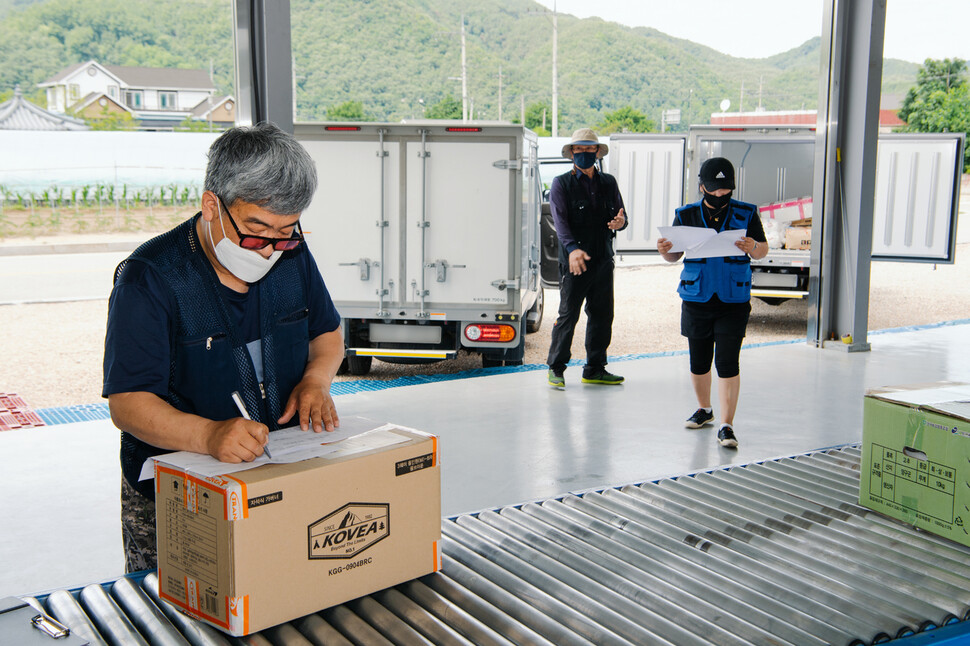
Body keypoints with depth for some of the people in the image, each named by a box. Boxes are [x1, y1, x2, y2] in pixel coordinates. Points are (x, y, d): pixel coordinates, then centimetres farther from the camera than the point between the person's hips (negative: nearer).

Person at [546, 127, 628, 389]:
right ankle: (556, 368, 10)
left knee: (602, 315, 9)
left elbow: (620, 216, 15)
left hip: (603, 260, 5)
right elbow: (560, 221, -11)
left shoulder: (608, 183, 15)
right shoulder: (561, 184, 0)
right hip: (574, 261, -5)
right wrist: (573, 248, -27)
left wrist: (620, 222, -11)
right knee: (568, 315, -3)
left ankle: (595, 369, 20)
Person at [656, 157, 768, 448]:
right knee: (699, 361, 13)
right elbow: (676, 255, 9)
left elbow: (763, 250, 3)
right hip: (696, 301, 2)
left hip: (733, 301, -2)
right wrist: (664, 250, -14)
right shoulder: (686, 215, 3)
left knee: (727, 363, -7)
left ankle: (726, 426, -1)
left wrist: (752, 247, -20)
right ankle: (704, 410, 36)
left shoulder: (746, 214, 1)